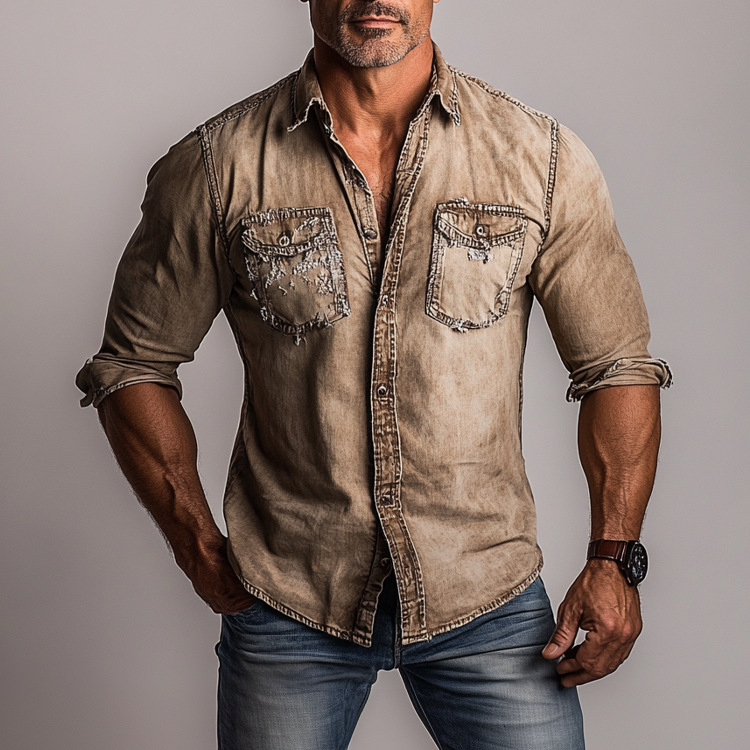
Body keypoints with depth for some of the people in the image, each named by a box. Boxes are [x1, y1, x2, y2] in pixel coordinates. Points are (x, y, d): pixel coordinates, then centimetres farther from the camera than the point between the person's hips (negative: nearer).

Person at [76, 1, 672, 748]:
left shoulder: (542, 158, -4)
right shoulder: (216, 166, -6)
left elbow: (617, 364, 3)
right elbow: (132, 365, 4)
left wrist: (613, 558, -5)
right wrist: (200, 550, -1)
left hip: (487, 596, 1)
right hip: (288, 598, 0)